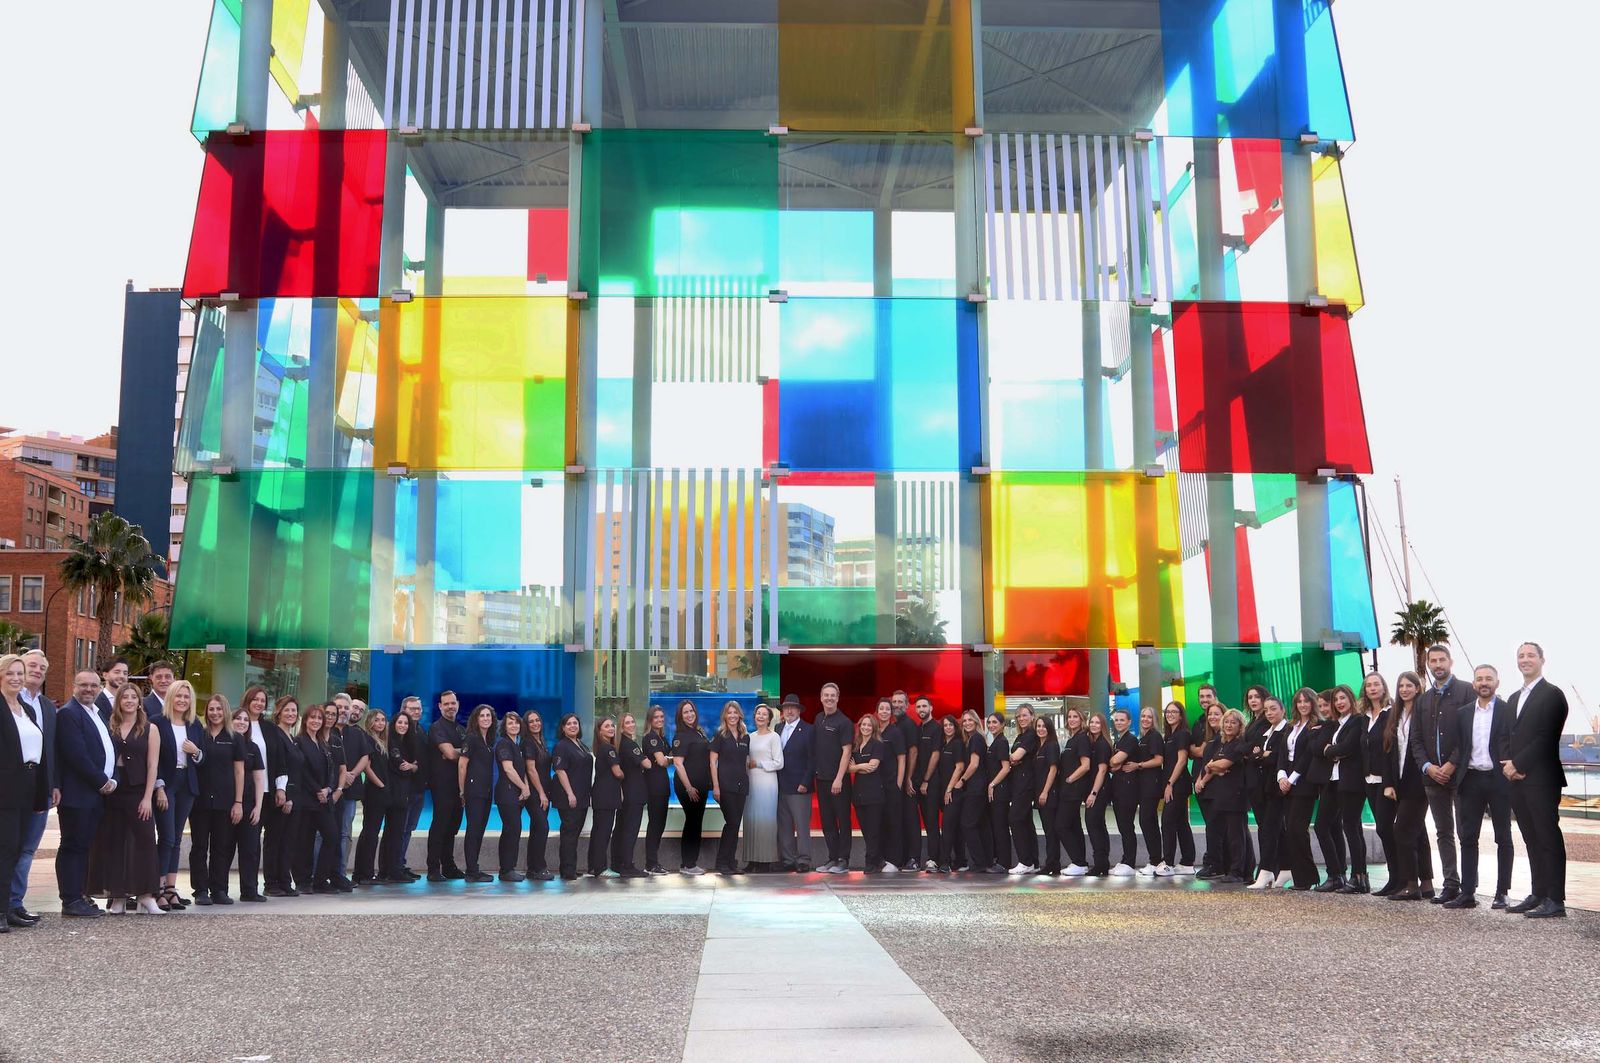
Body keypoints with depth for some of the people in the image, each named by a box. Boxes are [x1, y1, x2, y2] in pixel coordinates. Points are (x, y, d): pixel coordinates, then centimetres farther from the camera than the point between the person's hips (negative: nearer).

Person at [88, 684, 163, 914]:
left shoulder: (150, 729, 5)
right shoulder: (107, 729, 8)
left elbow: (152, 765, 0)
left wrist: (147, 798, -7)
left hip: (138, 792, -2)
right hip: (111, 792, 2)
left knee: (145, 840, -7)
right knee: (112, 842, 3)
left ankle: (146, 896, -3)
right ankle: (117, 895, 11)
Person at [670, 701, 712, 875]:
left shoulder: (699, 733, 13)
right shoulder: (681, 735, -10)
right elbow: (678, 763, -17)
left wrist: (707, 785, 13)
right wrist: (689, 788, -20)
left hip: (701, 785, 8)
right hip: (687, 785, -8)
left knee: (697, 822, 11)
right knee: (692, 822, -3)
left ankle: (692, 862, 18)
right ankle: (686, 865, 5)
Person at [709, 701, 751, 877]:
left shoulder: (745, 737, 14)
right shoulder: (720, 735, 0)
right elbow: (713, 761, -4)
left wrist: (748, 783, 11)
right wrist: (716, 786, -11)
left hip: (741, 785, 5)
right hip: (725, 784, -5)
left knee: (735, 823, 5)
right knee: (732, 822, -10)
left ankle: (730, 862, 11)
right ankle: (722, 862, -2)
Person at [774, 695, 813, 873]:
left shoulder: (807, 730, -4)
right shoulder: (778, 729, 14)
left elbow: (811, 759, -7)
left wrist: (805, 783, -13)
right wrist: (775, 782, 8)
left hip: (799, 786, -6)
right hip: (781, 787, 6)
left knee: (802, 825, -4)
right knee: (783, 826, 7)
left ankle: (803, 860, 0)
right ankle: (787, 860, 12)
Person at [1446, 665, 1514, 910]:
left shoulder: (1508, 710, -1)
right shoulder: (1464, 714, 11)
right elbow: (1460, 746, 11)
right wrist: (1458, 776, 2)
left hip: (1498, 779, -4)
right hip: (1471, 779, 4)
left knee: (1503, 838, 5)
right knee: (1468, 837, 3)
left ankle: (1501, 893, 11)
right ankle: (1467, 893, 6)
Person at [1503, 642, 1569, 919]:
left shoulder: (1552, 694, -5)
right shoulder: (1514, 698, 20)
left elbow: (1546, 738, -13)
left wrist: (1518, 764, -13)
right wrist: (1507, 764, 1)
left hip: (1541, 779, -8)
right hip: (1518, 780, 8)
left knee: (1549, 839, -6)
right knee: (1532, 841, 11)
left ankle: (1555, 901, -4)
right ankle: (1539, 894, 16)